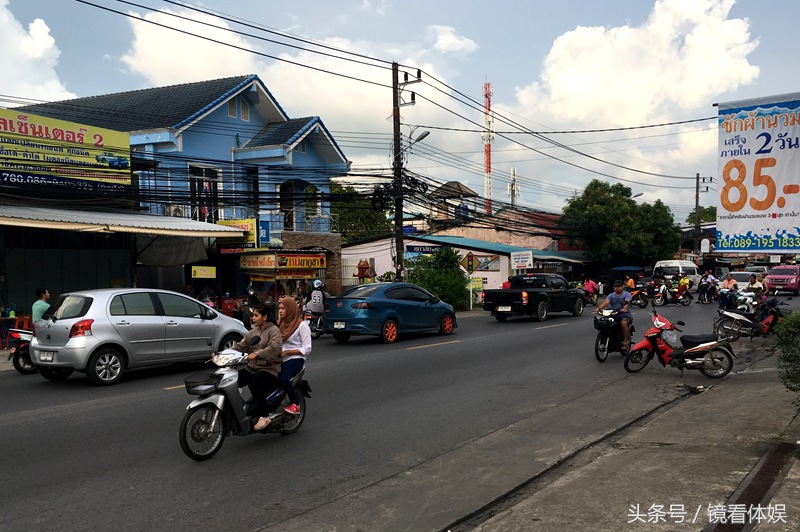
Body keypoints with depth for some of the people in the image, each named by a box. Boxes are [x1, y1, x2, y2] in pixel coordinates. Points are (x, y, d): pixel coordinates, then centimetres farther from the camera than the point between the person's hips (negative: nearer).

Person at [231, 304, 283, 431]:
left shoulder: (273, 330, -6)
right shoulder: (252, 332, 17)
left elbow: (275, 348, -23)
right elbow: (240, 346, 10)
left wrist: (257, 354, -35)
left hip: (269, 368, -7)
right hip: (252, 368, 7)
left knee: (254, 383, -35)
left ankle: (264, 416, -24)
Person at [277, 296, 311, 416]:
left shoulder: (302, 325, -3)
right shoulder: (280, 323, 20)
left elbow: (307, 349, -8)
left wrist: (287, 352, -13)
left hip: (295, 359, -6)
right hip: (280, 359, 6)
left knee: (282, 378, -33)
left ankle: (296, 404, -17)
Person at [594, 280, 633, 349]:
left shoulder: (627, 294, 1)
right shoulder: (611, 295, 13)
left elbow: (627, 302, -21)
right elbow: (606, 302, -5)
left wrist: (624, 308, -44)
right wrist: (599, 308, -26)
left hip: (625, 315, -4)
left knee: (624, 322, -36)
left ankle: (625, 341, -23)